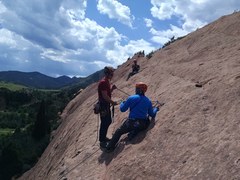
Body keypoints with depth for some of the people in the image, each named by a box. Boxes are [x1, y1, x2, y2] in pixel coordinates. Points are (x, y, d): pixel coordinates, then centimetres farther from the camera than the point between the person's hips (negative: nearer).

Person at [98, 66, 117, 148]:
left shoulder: (107, 81, 11)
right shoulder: (103, 82, -20)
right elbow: (105, 96, -23)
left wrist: (112, 88, 1)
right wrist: (112, 102, -12)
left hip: (107, 104, 10)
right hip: (103, 105, -10)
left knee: (108, 121, 18)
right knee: (104, 123, -3)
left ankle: (103, 137, 31)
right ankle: (102, 141, 7)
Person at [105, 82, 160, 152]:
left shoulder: (131, 98, -4)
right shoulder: (148, 101, 6)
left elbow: (122, 109, 2)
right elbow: (152, 114, 14)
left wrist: (122, 103, 25)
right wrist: (156, 109, 35)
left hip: (131, 123, -2)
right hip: (143, 124, 2)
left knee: (119, 132, 16)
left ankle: (110, 146, 16)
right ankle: (134, 132, 4)